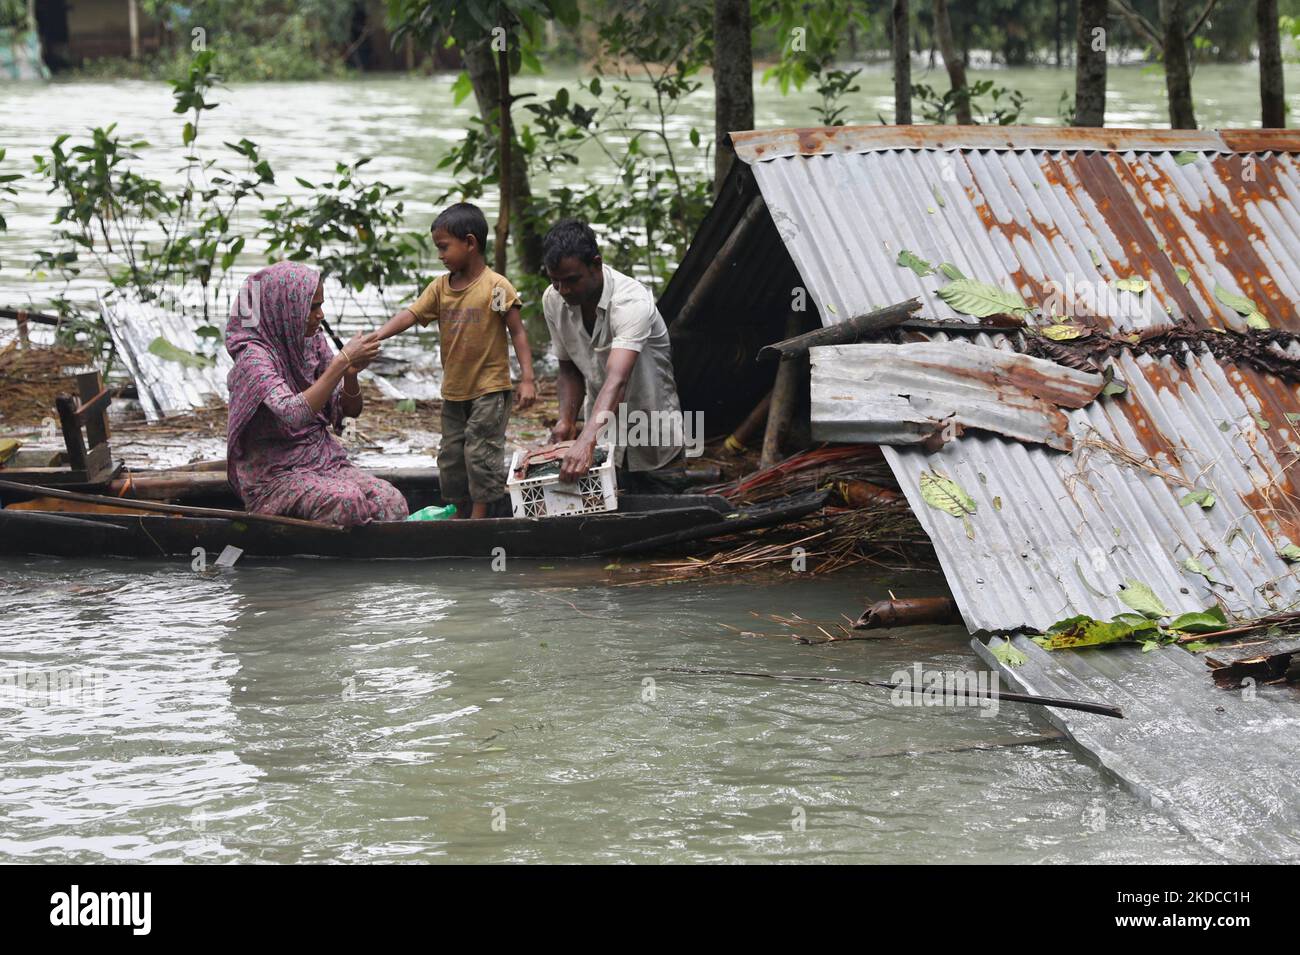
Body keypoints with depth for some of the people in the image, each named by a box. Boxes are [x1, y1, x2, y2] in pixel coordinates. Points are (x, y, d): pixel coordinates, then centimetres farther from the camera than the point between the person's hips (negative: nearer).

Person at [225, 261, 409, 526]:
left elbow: (350, 410, 11)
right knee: (345, 500, -34)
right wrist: (342, 362, -30)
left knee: (391, 501, -22)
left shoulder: (313, 341, 7)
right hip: (274, 474, -6)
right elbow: (293, 414, -32)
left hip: (323, 461, 6)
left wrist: (351, 375, -10)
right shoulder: (254, 357, -15)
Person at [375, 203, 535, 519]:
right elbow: (410, 314, -4)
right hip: (454, 391, 7)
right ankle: (460, 514, 24)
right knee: (451, 455, 13)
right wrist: (375, 337, -19)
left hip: (489, 388, -7)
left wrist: (527, 379, -17)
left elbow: (518, 333, -11)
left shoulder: (496, 286, -13)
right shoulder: (440, 287, 5)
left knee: (481, 452, -6)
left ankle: (480, 516, 1)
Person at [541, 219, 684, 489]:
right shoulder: (553, 301, -9)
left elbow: (617, 380, -42)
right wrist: (567, 420, -17)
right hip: (601, 430, 5)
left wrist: (586, 441, -56)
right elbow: (570, 369, 3)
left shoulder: (631, 302, -30)